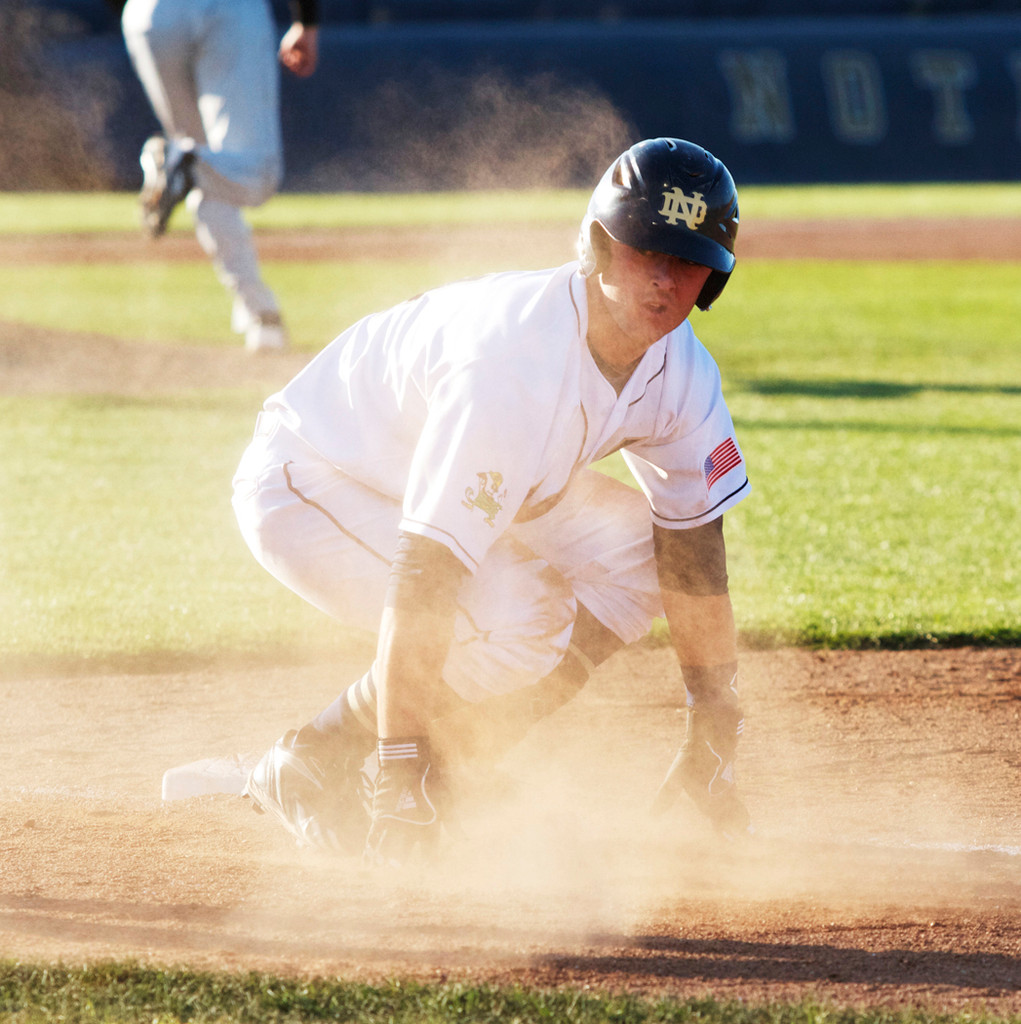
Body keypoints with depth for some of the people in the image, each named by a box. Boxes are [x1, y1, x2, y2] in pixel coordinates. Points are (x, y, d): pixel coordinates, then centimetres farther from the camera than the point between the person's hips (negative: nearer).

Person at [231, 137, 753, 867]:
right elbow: (424, 577, -37)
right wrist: (401, 771, -37)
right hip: (308, 489, -9)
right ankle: (310, 773, -4)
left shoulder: (681, 374, -13)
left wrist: (713, 744, -3)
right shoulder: (511, 367, -37)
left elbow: (694, 555, -3)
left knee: (629, 553, -3)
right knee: (520, 627, -26)